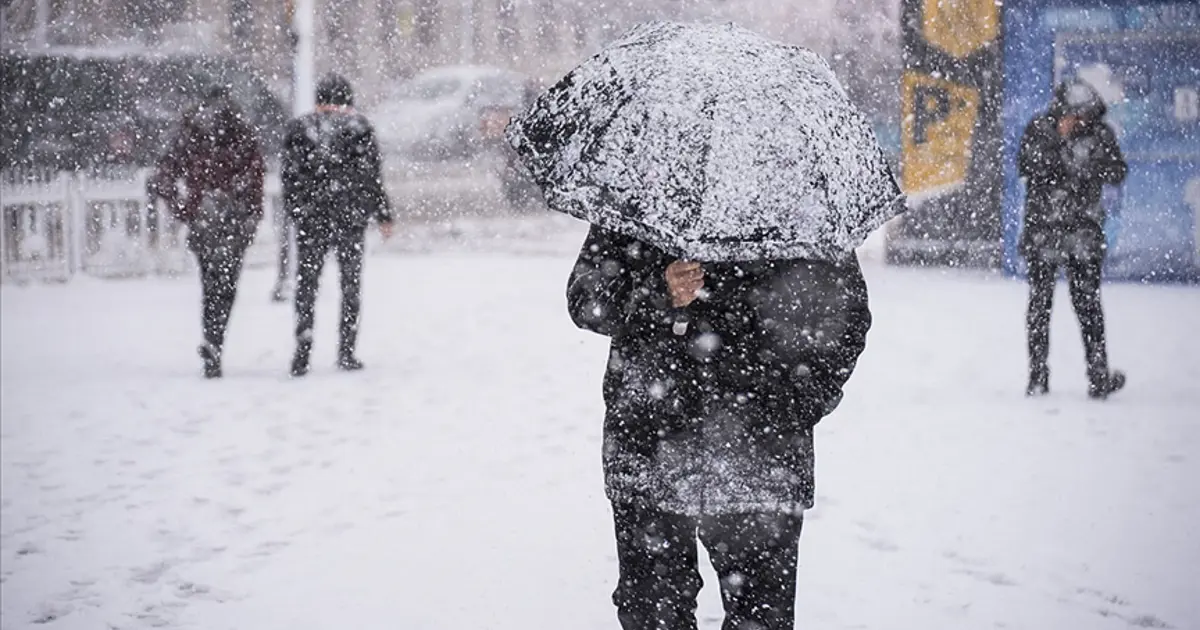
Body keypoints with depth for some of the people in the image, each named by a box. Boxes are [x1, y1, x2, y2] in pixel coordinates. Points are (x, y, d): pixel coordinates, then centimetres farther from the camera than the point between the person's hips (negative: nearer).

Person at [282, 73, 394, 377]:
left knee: (306, 283, 6)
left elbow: (290, 176, 4)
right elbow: (373, 176, 0)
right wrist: (384, 215, 6)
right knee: (351, 283, 9)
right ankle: (346, 351, 7)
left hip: (311, 218, 1)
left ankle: (302, 351, -5)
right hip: (351, 216, -1)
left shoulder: (299, 128, 3)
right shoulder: (359, 128, -1)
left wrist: (295, 210, 14)